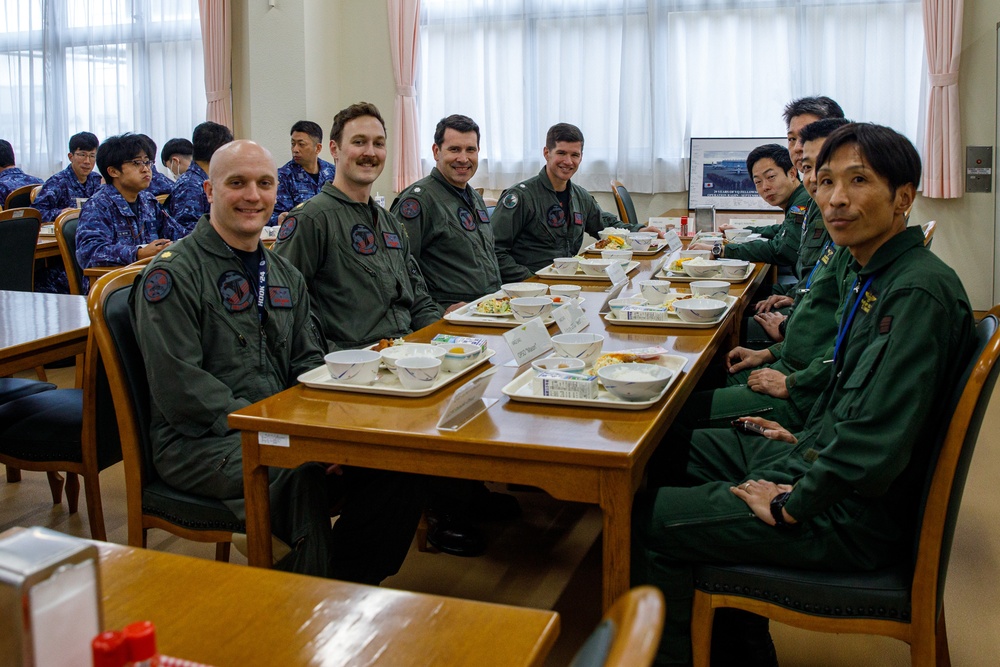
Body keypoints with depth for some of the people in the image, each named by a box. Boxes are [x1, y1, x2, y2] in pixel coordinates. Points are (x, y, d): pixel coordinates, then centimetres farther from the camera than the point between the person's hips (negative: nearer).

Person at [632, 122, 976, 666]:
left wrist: (790, 507, -19)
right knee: (677, 451, 20)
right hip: (820, 459, 10)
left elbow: (874, 444, -29)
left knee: (649, 519, -10)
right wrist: (805, 437, 13)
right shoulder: (872, 274, 7)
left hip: (853, 518, -10)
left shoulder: (918, 292, -25)